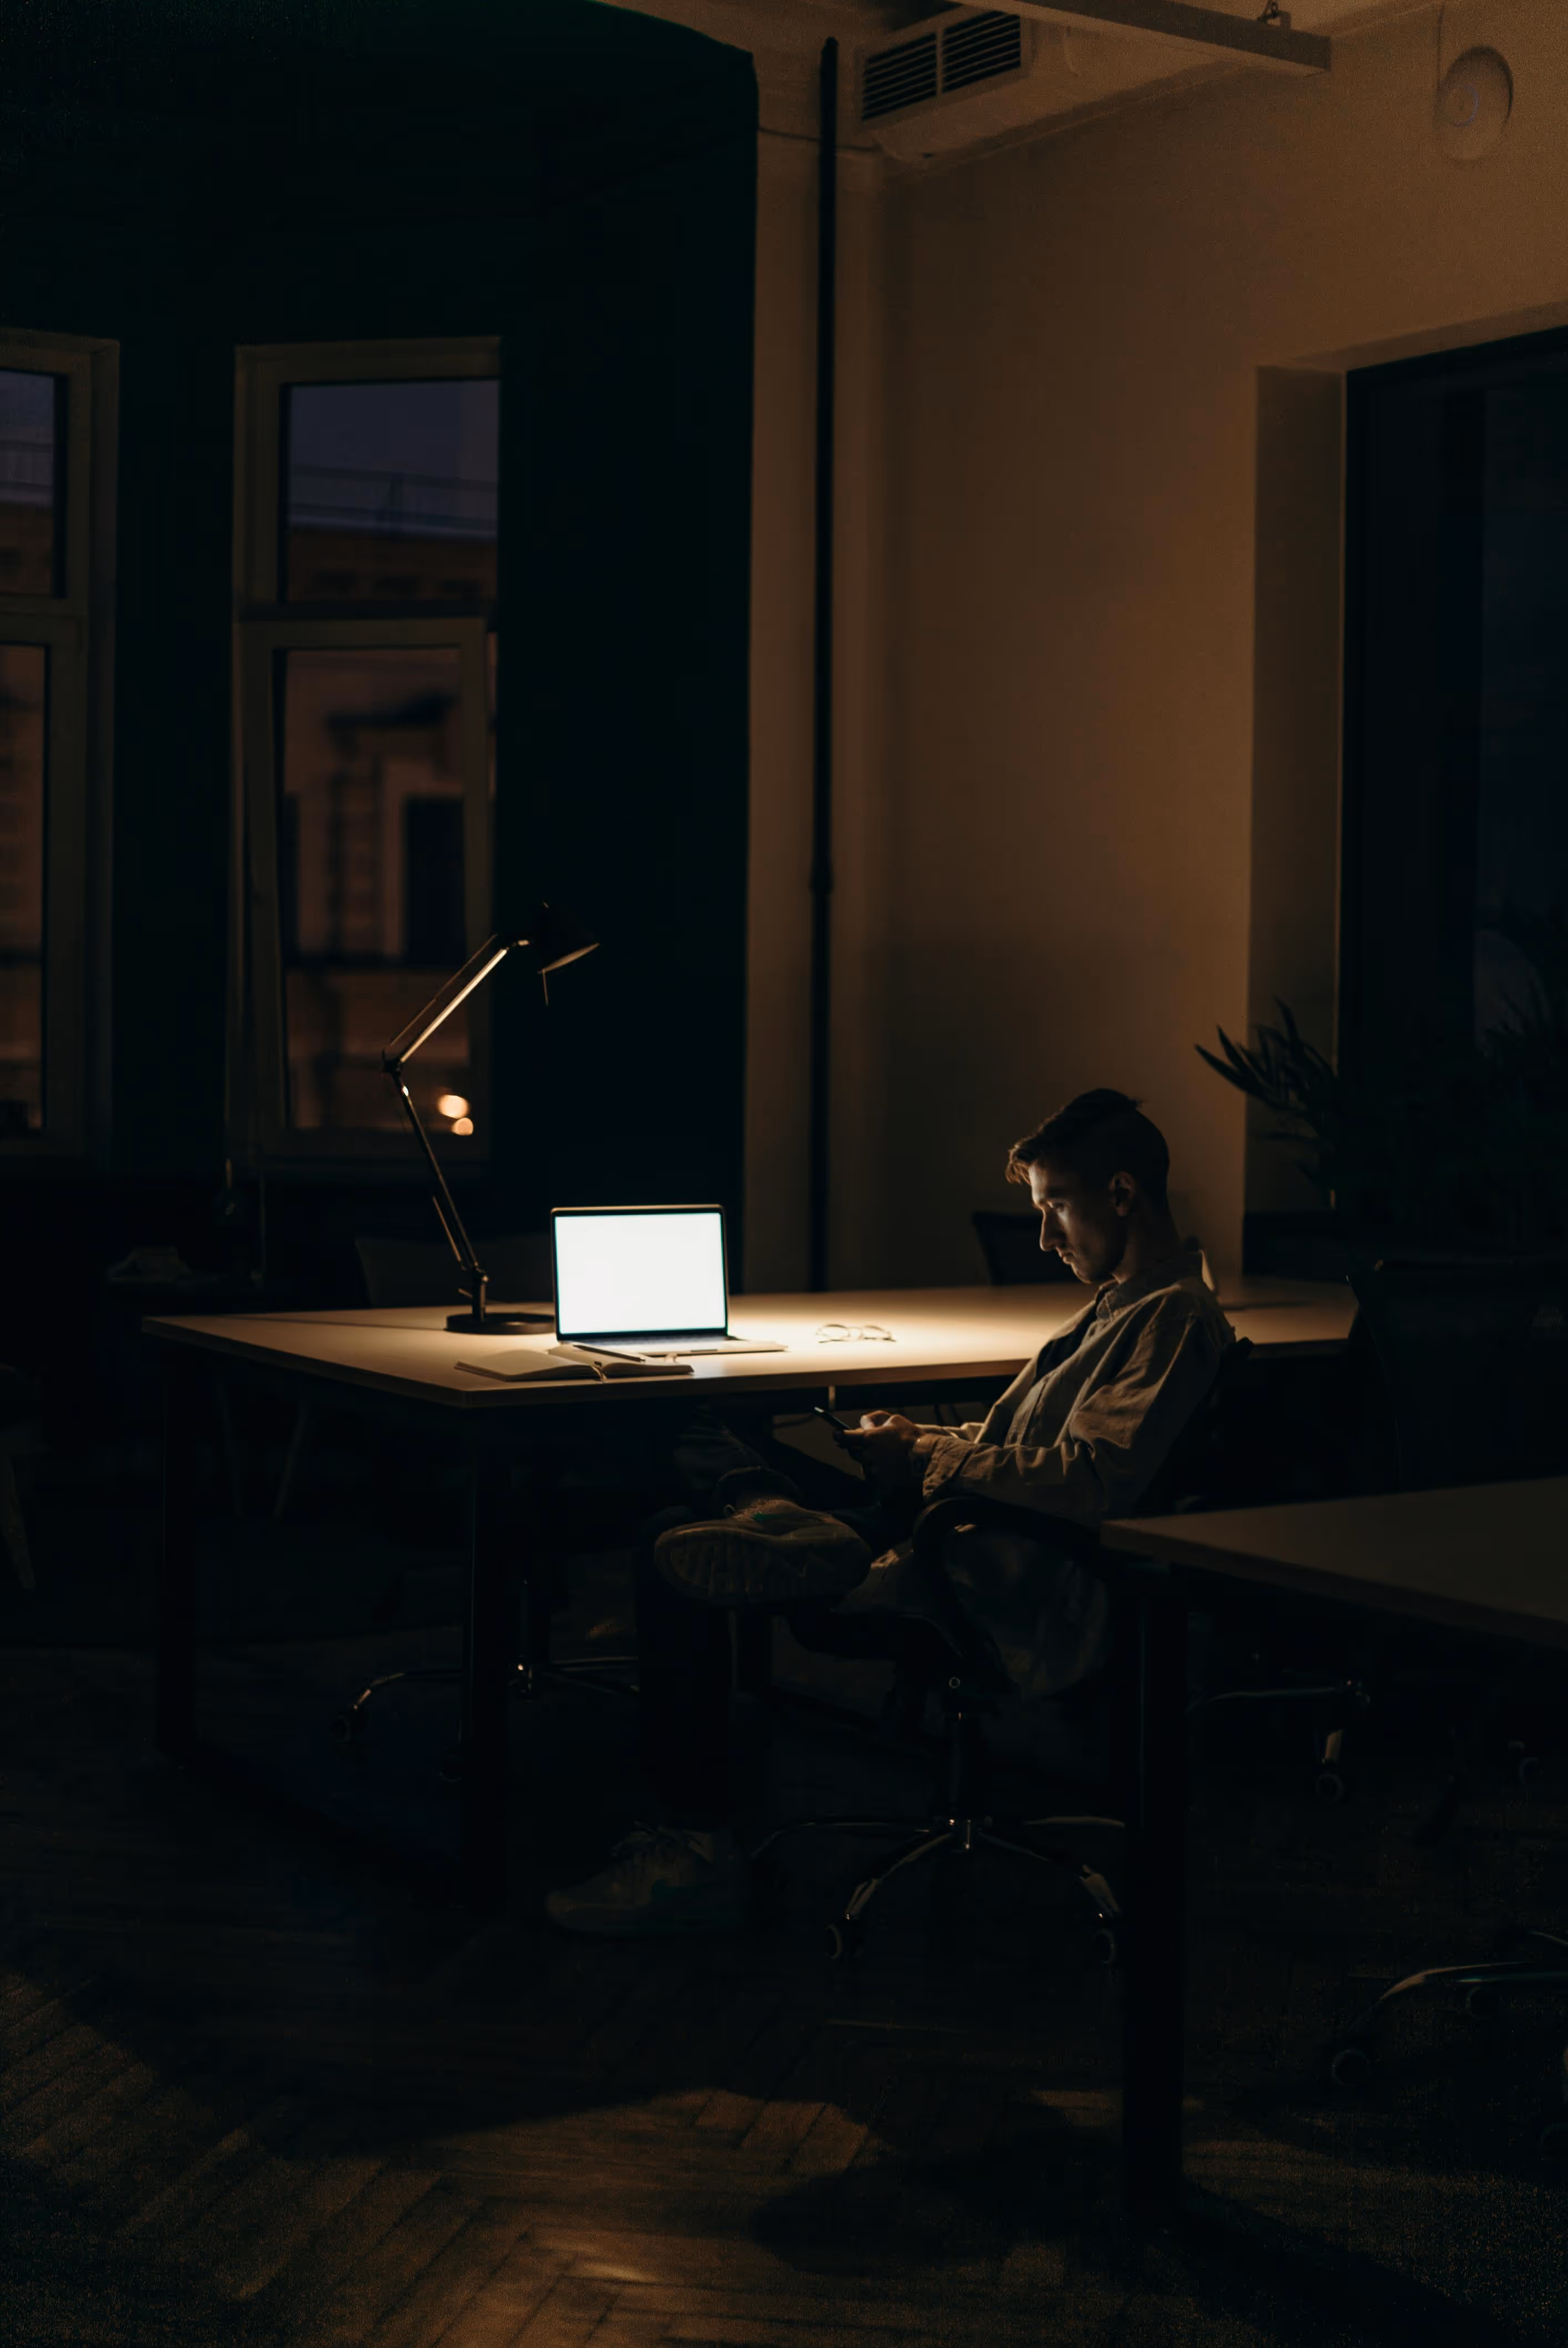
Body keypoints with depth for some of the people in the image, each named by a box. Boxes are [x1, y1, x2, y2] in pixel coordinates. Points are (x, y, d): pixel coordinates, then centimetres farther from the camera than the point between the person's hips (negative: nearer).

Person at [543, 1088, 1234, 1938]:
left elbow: (1089, 1479, -24)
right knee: (704, 1440, 9)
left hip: (1015, 1610, -11)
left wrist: (927, 1460, -12)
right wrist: (925, 1441, 6)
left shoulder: (1178, 1317, -11)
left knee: (673, 1557, -16)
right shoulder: (1121, 1301, 21)